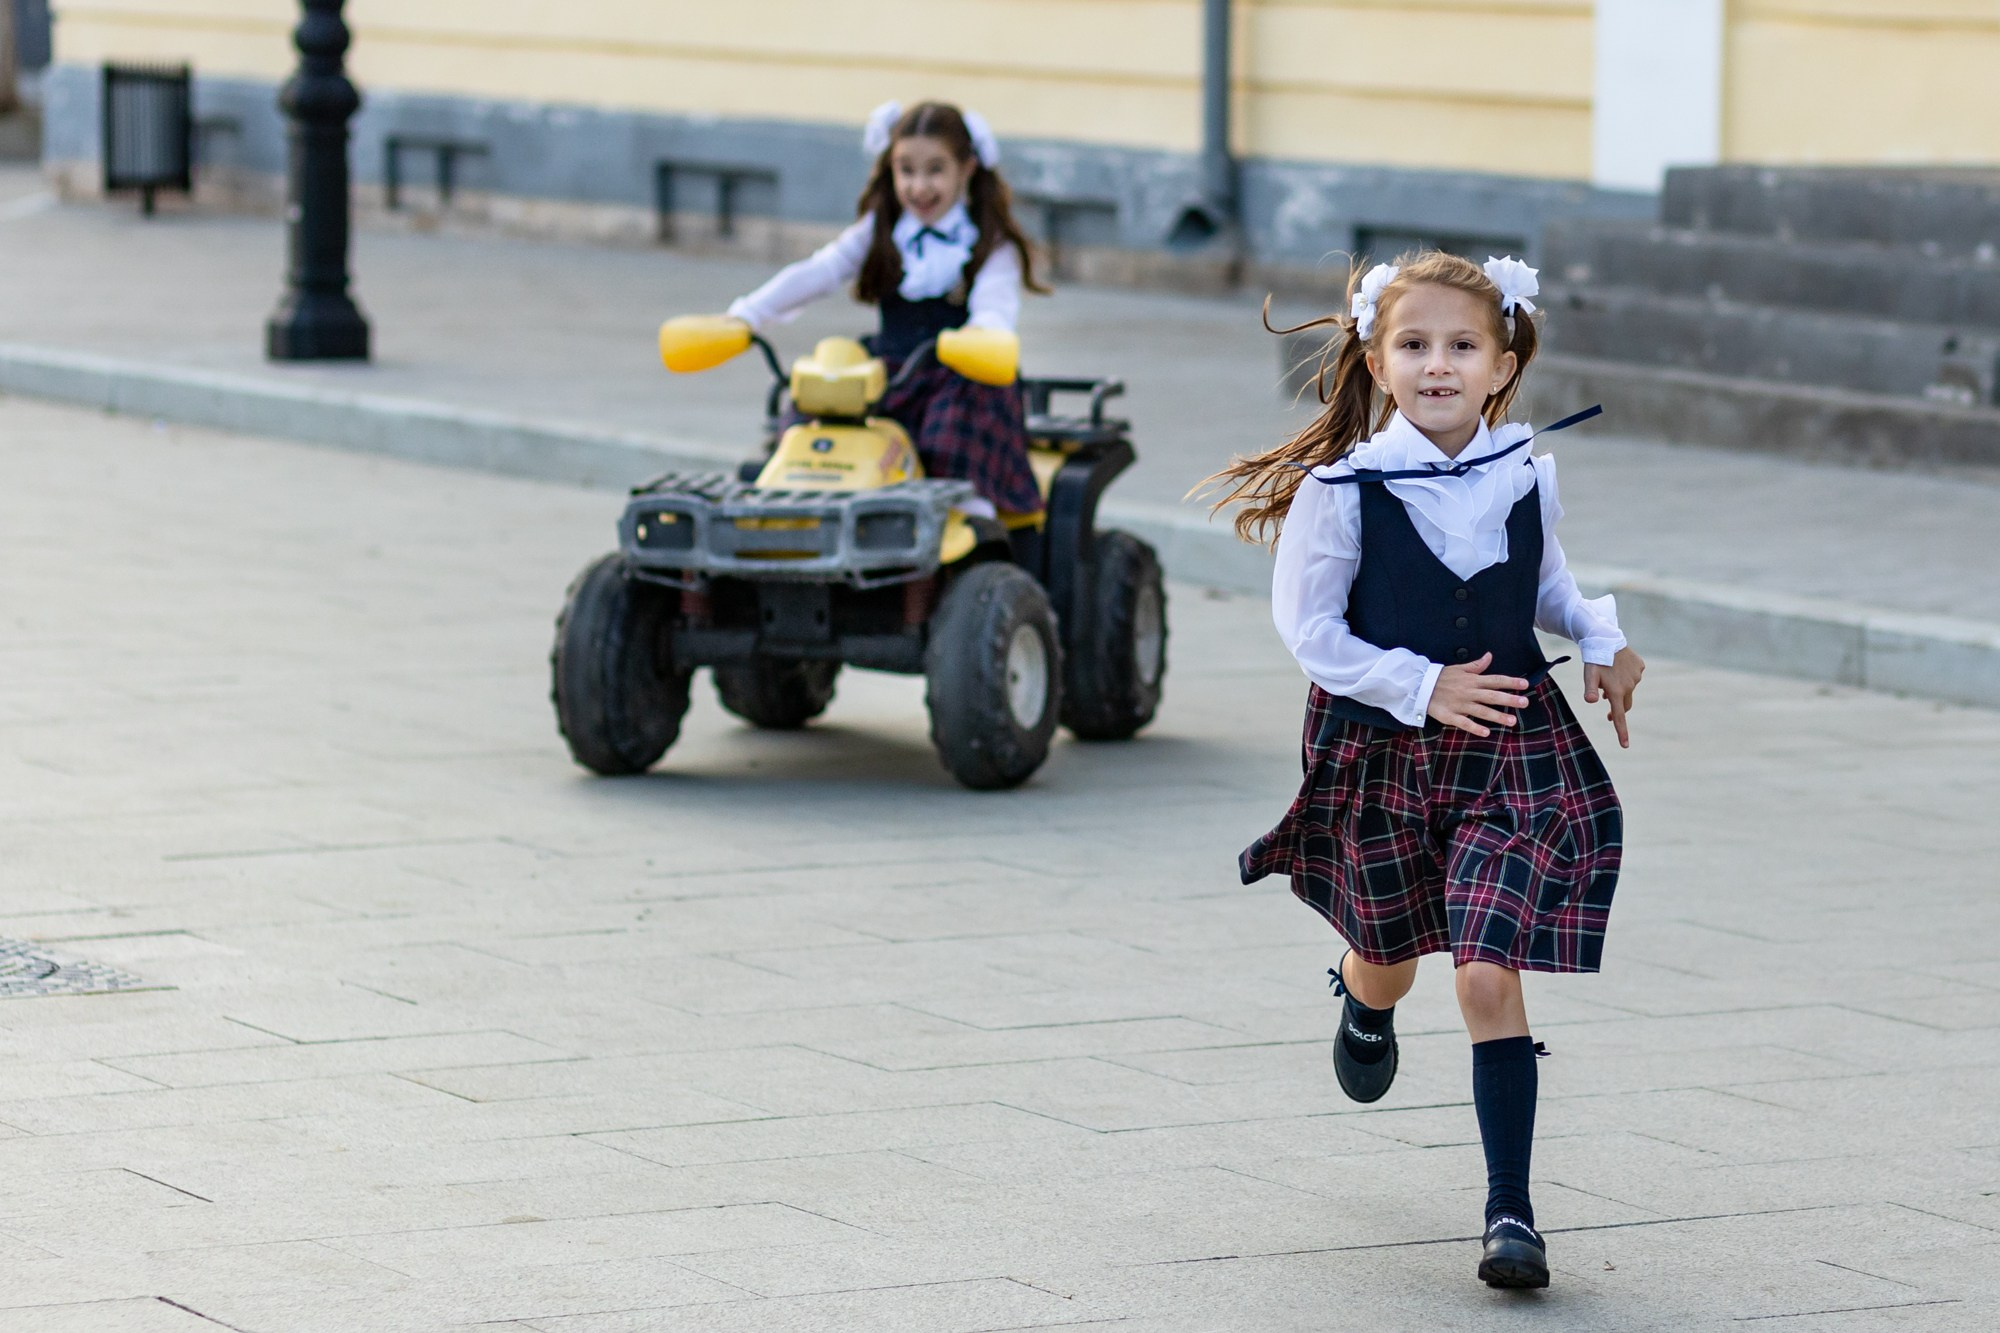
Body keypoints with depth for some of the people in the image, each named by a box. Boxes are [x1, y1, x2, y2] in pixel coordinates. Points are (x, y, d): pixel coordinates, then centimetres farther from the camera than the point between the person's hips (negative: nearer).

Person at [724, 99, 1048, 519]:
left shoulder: (991, 243, 3)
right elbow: (817, 273, 0)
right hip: (889, 373, 3)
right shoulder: (880, 233, 13)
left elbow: (995, 298, -16)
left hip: (959, 378, -3)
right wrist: (746, 317, -14)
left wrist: (984, 331, -42)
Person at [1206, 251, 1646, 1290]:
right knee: (1388, 956, 22)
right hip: (1381, 751, 0)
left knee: (1490, 977, -11)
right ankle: (1365, 1006, 62)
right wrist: (1421, 687, -18)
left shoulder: (1528, 477, -5)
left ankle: (1510, 1212, -6)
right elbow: (1309, 628, -10)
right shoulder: (1345, 489, -16)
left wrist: (1600, 636, -1)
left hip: (1511, 751, 0)